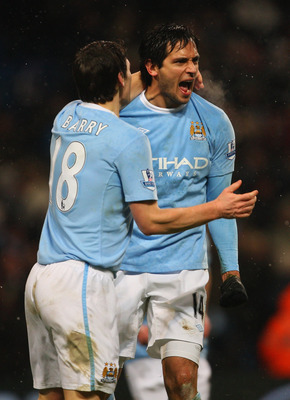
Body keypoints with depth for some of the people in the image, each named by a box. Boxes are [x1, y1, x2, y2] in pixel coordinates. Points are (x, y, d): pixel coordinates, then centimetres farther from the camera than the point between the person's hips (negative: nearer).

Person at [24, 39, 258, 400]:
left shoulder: (66, 117, 11)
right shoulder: (128, 140, -10)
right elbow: (150, 221, -7)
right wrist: (218, 208, 2)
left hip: (40, 277, 8)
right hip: (83, 284, -8)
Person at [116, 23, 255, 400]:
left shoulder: (213, 122, 3)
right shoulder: (120, 118, -3)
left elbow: (218, 200, 12)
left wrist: (230, 270, 7)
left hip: (184, 267, 1)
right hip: (120, 266, -1)